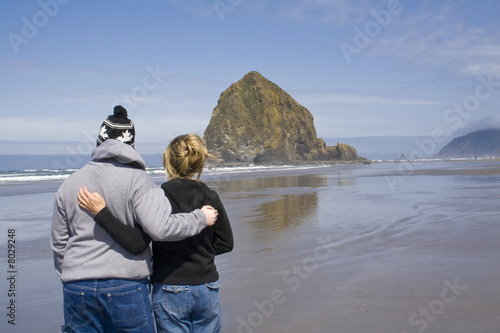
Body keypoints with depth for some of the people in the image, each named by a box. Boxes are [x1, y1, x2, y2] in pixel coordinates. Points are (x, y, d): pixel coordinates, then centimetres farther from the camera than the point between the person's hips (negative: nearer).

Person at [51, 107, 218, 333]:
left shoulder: (69, 183, 10)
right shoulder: (137, 179, -6)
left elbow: (58, 244, 16)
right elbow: (160, 228, -19)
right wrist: (200, 219, -5)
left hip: (76, 289, 4)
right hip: (127, 288, -4)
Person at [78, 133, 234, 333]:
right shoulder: (210, 198, -2)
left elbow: (136, 243, -20)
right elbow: (226, 244, 5)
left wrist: (101, 212, -20)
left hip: (170, 291, -3)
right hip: (207, 290, 3)